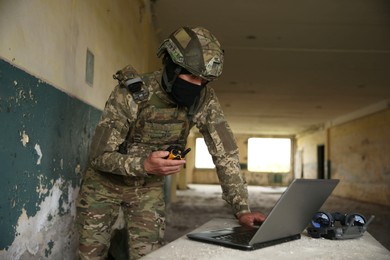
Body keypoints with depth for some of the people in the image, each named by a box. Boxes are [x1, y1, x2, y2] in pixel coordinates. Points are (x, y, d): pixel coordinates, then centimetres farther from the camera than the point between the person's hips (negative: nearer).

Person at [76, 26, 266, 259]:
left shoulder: (205, 100, -18)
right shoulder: (131, 93, -26)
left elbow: (225, 153, -15)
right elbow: (100, 155, -24)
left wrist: (242, 210, -23)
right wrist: (144, 164, -42)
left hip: (149, 188, 2)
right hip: (106, 182, -1)